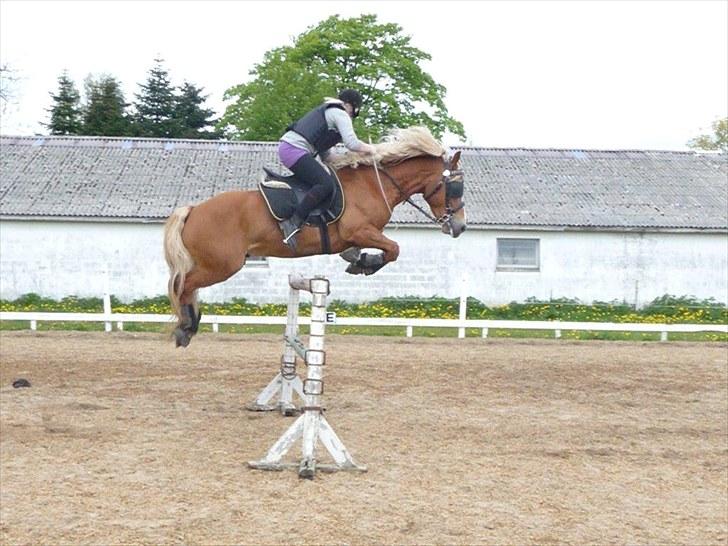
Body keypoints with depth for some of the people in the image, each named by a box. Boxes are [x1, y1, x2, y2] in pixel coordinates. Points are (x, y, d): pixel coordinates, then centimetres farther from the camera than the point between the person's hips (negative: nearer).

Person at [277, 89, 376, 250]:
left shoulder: (327, 111, 29)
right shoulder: (341, 114, 0)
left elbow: (325, 154, 26)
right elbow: (352, 144, -16)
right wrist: (370, 149, 2)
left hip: (287, 146, 10)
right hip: (294, 150, -10)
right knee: (326, 184, -21)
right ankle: (293, 223, -26)